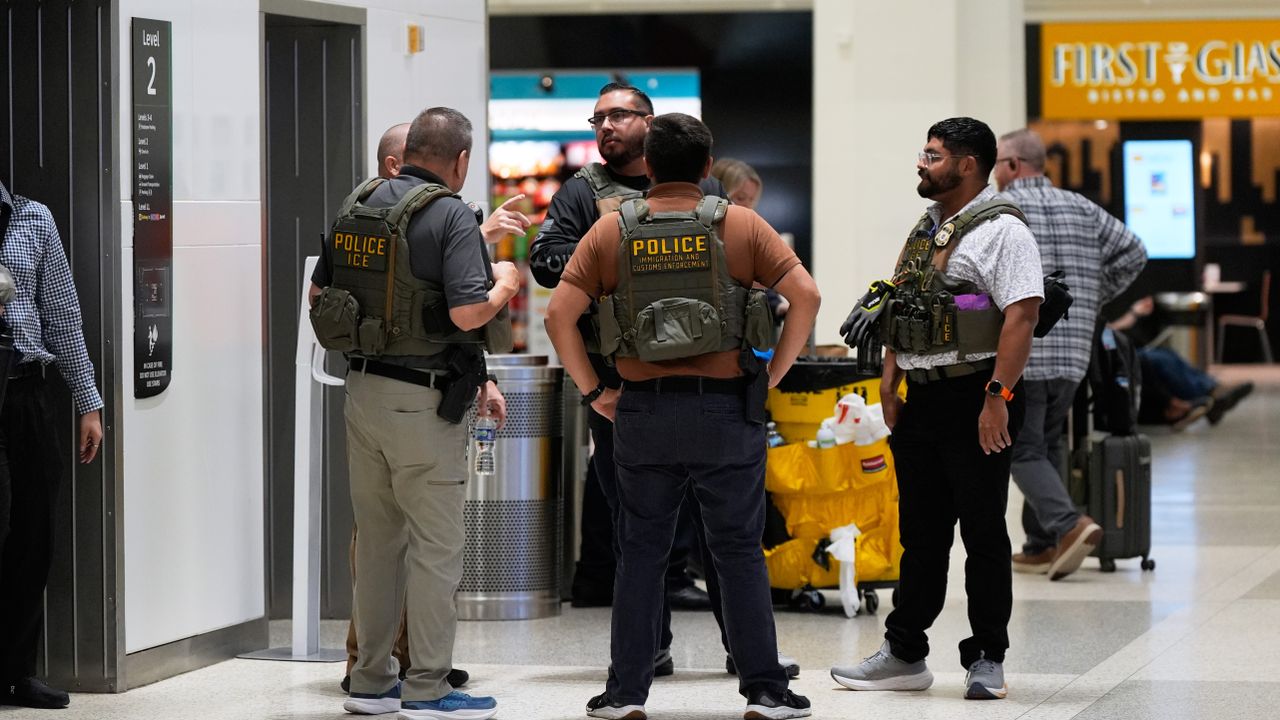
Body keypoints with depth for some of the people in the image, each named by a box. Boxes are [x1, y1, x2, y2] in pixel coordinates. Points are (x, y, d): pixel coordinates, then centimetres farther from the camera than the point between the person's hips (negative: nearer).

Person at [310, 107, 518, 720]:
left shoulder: (357, 206, 8)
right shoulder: (450, 216, -13)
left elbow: (321, 294, 15)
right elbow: (468, 312, -23)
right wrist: (504, 284, -1)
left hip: (361, 388, 7)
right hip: (423, 403, -7)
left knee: (377, 539, 15)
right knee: (436, 546, 1)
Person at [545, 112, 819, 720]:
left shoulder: (612, 231, 3)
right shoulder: (741, 226, 0)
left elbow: (559, 314, -2)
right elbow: (805, 295, -7)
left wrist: (592, 390, 5)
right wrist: (772, 375, 0)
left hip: (642, 411, 1)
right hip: (726, 409, -1)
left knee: (641, 554, 9)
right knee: (740, 553, 5)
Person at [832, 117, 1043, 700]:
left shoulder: (1001, 231, -10)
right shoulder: (925, 231, 17)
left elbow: (1021, 315, -18)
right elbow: (898, 313, 23)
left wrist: (998, 396, -24)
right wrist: (890, 383, 14)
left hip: (975, 402, -8)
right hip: (921, 401, 8)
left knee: (983, 533, -1)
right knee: (920, 534, 12)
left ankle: (986, 661, 6)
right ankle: (904, 655, 18)